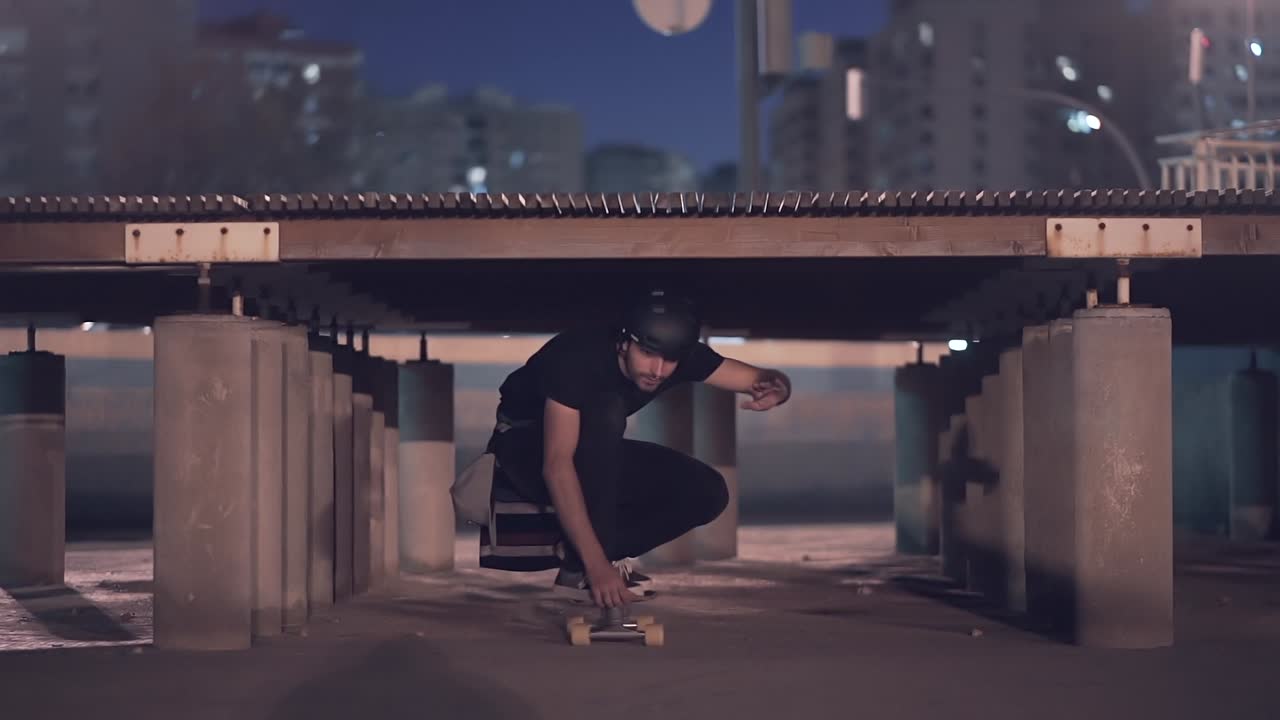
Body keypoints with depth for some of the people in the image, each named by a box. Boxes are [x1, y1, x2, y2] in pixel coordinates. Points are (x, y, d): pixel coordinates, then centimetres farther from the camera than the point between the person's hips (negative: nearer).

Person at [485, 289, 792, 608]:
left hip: (598, 457, 6)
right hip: (526, 448, -6)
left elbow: (765, 378, -13)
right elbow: (556, 465, -41)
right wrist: (596, 564, -47)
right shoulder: (578, 356, -34)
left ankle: (579, 551, -5)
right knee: (606, 411, -37)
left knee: (707, 493, -15)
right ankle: (581, 569, -30)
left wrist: (774, 387, -40)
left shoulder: (685, 356, -17)